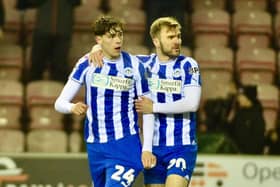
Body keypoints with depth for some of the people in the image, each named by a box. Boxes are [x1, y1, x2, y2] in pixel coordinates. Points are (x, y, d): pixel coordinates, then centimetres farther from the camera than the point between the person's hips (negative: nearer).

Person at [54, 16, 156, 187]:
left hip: (125, 146, -3)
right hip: (95, 147, 4)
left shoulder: (134, 65, -5)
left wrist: (147, 149, -7)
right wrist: (73, 107, -26)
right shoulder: (87, 64, 0)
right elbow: (60, 103, -2)